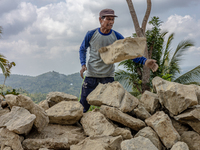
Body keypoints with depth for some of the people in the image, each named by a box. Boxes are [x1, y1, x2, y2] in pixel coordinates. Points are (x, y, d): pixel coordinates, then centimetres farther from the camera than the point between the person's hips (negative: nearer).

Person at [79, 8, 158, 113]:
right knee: (84, 103, 2)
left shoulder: (116, 37, -3)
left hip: (108, 76, 1)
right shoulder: (91, 35, -4)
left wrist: (144, 61, -25)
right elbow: (82, 49, 12)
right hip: (91, 75, -1)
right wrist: (83, 64, -7)